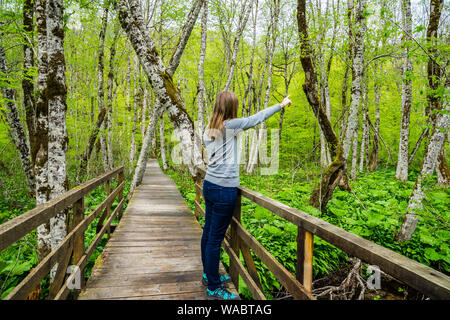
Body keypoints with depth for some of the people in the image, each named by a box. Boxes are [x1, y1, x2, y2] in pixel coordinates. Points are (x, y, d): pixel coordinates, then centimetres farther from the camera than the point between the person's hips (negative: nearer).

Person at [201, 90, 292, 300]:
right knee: (215, 238, -1)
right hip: (224, 190, -8)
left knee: (208, 233, 17)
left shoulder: (208, 131, 10)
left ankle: (209, 275, 33)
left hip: (209, 185, 8)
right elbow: (257, 118, -2)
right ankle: (213, 289, 12)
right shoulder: (230, 125, -12)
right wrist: (281, 104, 11)